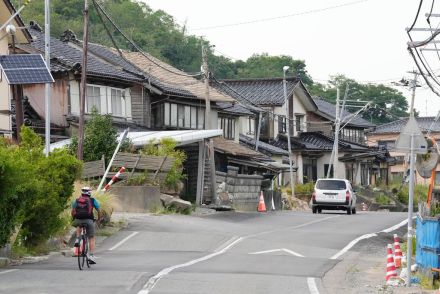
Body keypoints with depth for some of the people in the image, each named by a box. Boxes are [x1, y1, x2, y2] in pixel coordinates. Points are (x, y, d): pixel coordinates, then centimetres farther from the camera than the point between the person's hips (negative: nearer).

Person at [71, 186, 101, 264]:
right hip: (89, 220, -2)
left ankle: (77, 239, 15)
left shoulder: (76, 200, 16)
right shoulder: (92, 200, 11)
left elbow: (72, 212, 13)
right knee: (91, 238, 8)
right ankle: (91, 255, -4)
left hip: (78, 220, 2)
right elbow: (99, 211, 13)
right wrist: (99, 219, 29)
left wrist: (74, 219, 29)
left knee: (79, 226, 38)